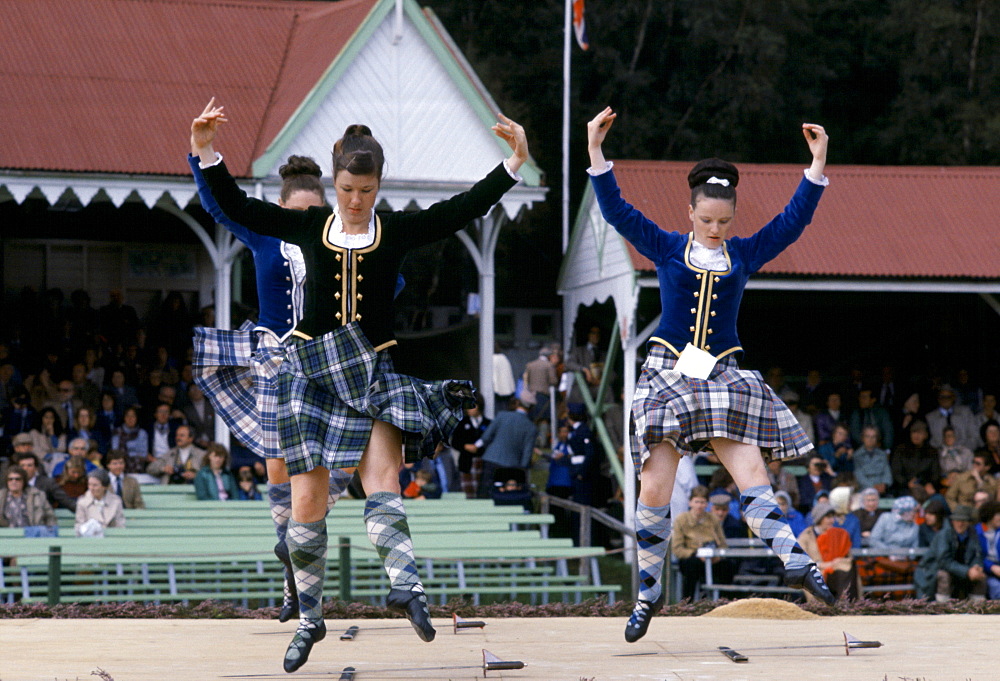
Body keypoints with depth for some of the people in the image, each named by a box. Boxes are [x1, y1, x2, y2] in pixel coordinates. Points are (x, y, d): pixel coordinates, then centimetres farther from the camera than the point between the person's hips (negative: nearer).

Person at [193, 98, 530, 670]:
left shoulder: (396, 231, 5)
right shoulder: (309, 227, 7)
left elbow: (463, 209, 1)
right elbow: (239, 208, 7)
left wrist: (513, 165, -8)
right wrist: (207, 155, -4)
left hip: (373, 370, -1)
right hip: (311, 370, 1)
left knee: (382, 478, -23)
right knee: (307, 502, 0)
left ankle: (405, 585, -41)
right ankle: (310, 618, 13)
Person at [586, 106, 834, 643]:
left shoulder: (744, 254, 8)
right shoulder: (667, 249, 5)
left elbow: (794, 220, 6)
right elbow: (616, 211, 0)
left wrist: (817, 164, -1)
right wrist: (596, 152, -8)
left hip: (723, 376, 1)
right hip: (667, 372, -1)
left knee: (750, 471, -13)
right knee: (655, 488, -5)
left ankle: (794, 560, -24)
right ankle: (649, 592, 5)